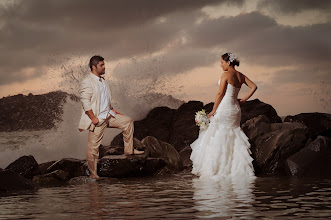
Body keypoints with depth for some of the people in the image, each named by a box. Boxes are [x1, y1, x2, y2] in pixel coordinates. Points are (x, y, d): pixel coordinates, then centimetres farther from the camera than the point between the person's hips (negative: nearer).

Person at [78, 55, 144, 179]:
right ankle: (93, 174, 3)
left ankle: (129, 150, 15)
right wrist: (93, 118, -23)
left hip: (108, 115, 9)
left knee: (127, 122, 7)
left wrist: (112, 109, 17)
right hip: (97, 119, -9)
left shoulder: (102, 80, 14)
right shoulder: (87, 82, -15)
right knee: (93, 146, -5)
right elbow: (85, 101, -20)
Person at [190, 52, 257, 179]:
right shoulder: (240, 76, 10)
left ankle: (214, 170, -3)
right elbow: (254, 87, 11)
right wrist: (243, 100, 11)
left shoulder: (226, 74, -11)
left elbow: (220, 93, -12)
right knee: (235, 140, 12)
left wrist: (213, 110, -7)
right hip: (236, 110, 8)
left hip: (224, 109, -8)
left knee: (217, 140, -2)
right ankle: (241, 168, 7)